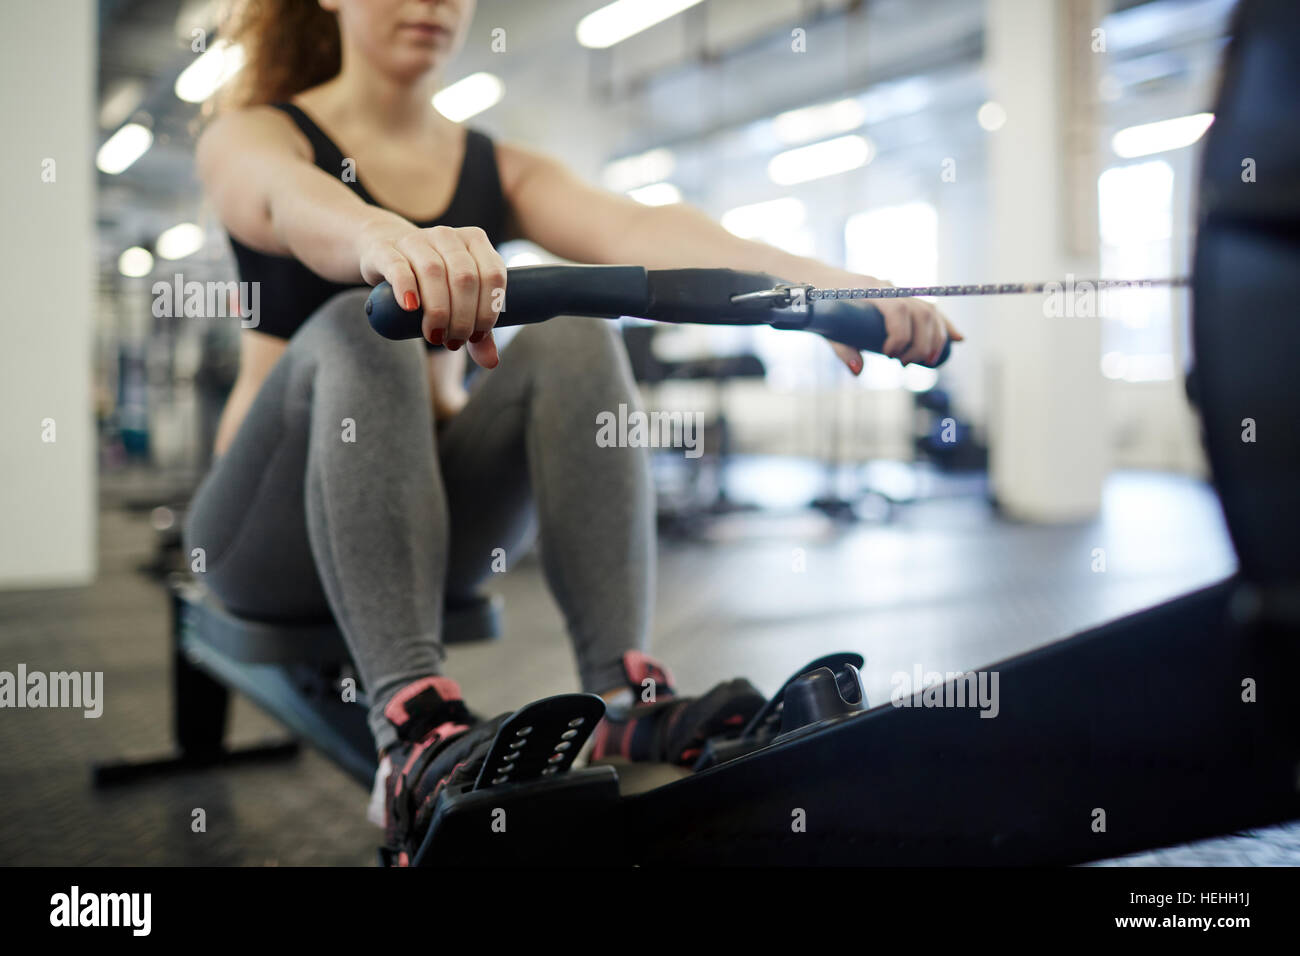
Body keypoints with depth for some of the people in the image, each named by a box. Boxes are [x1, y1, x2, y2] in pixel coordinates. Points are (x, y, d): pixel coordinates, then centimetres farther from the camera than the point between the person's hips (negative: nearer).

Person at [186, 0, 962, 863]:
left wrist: (818, 281, -34)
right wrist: (389, 239, -55)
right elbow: (291, 197, -29)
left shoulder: (497, 169, 7)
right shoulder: (252, 135, -2)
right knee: (362, 328, -30)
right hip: (277, 528, -3)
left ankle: (627, 701, -34)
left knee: (569, 339, -21)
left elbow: (633, 226, -15)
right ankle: (414, 729, -45)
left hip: (435, 525, 3)